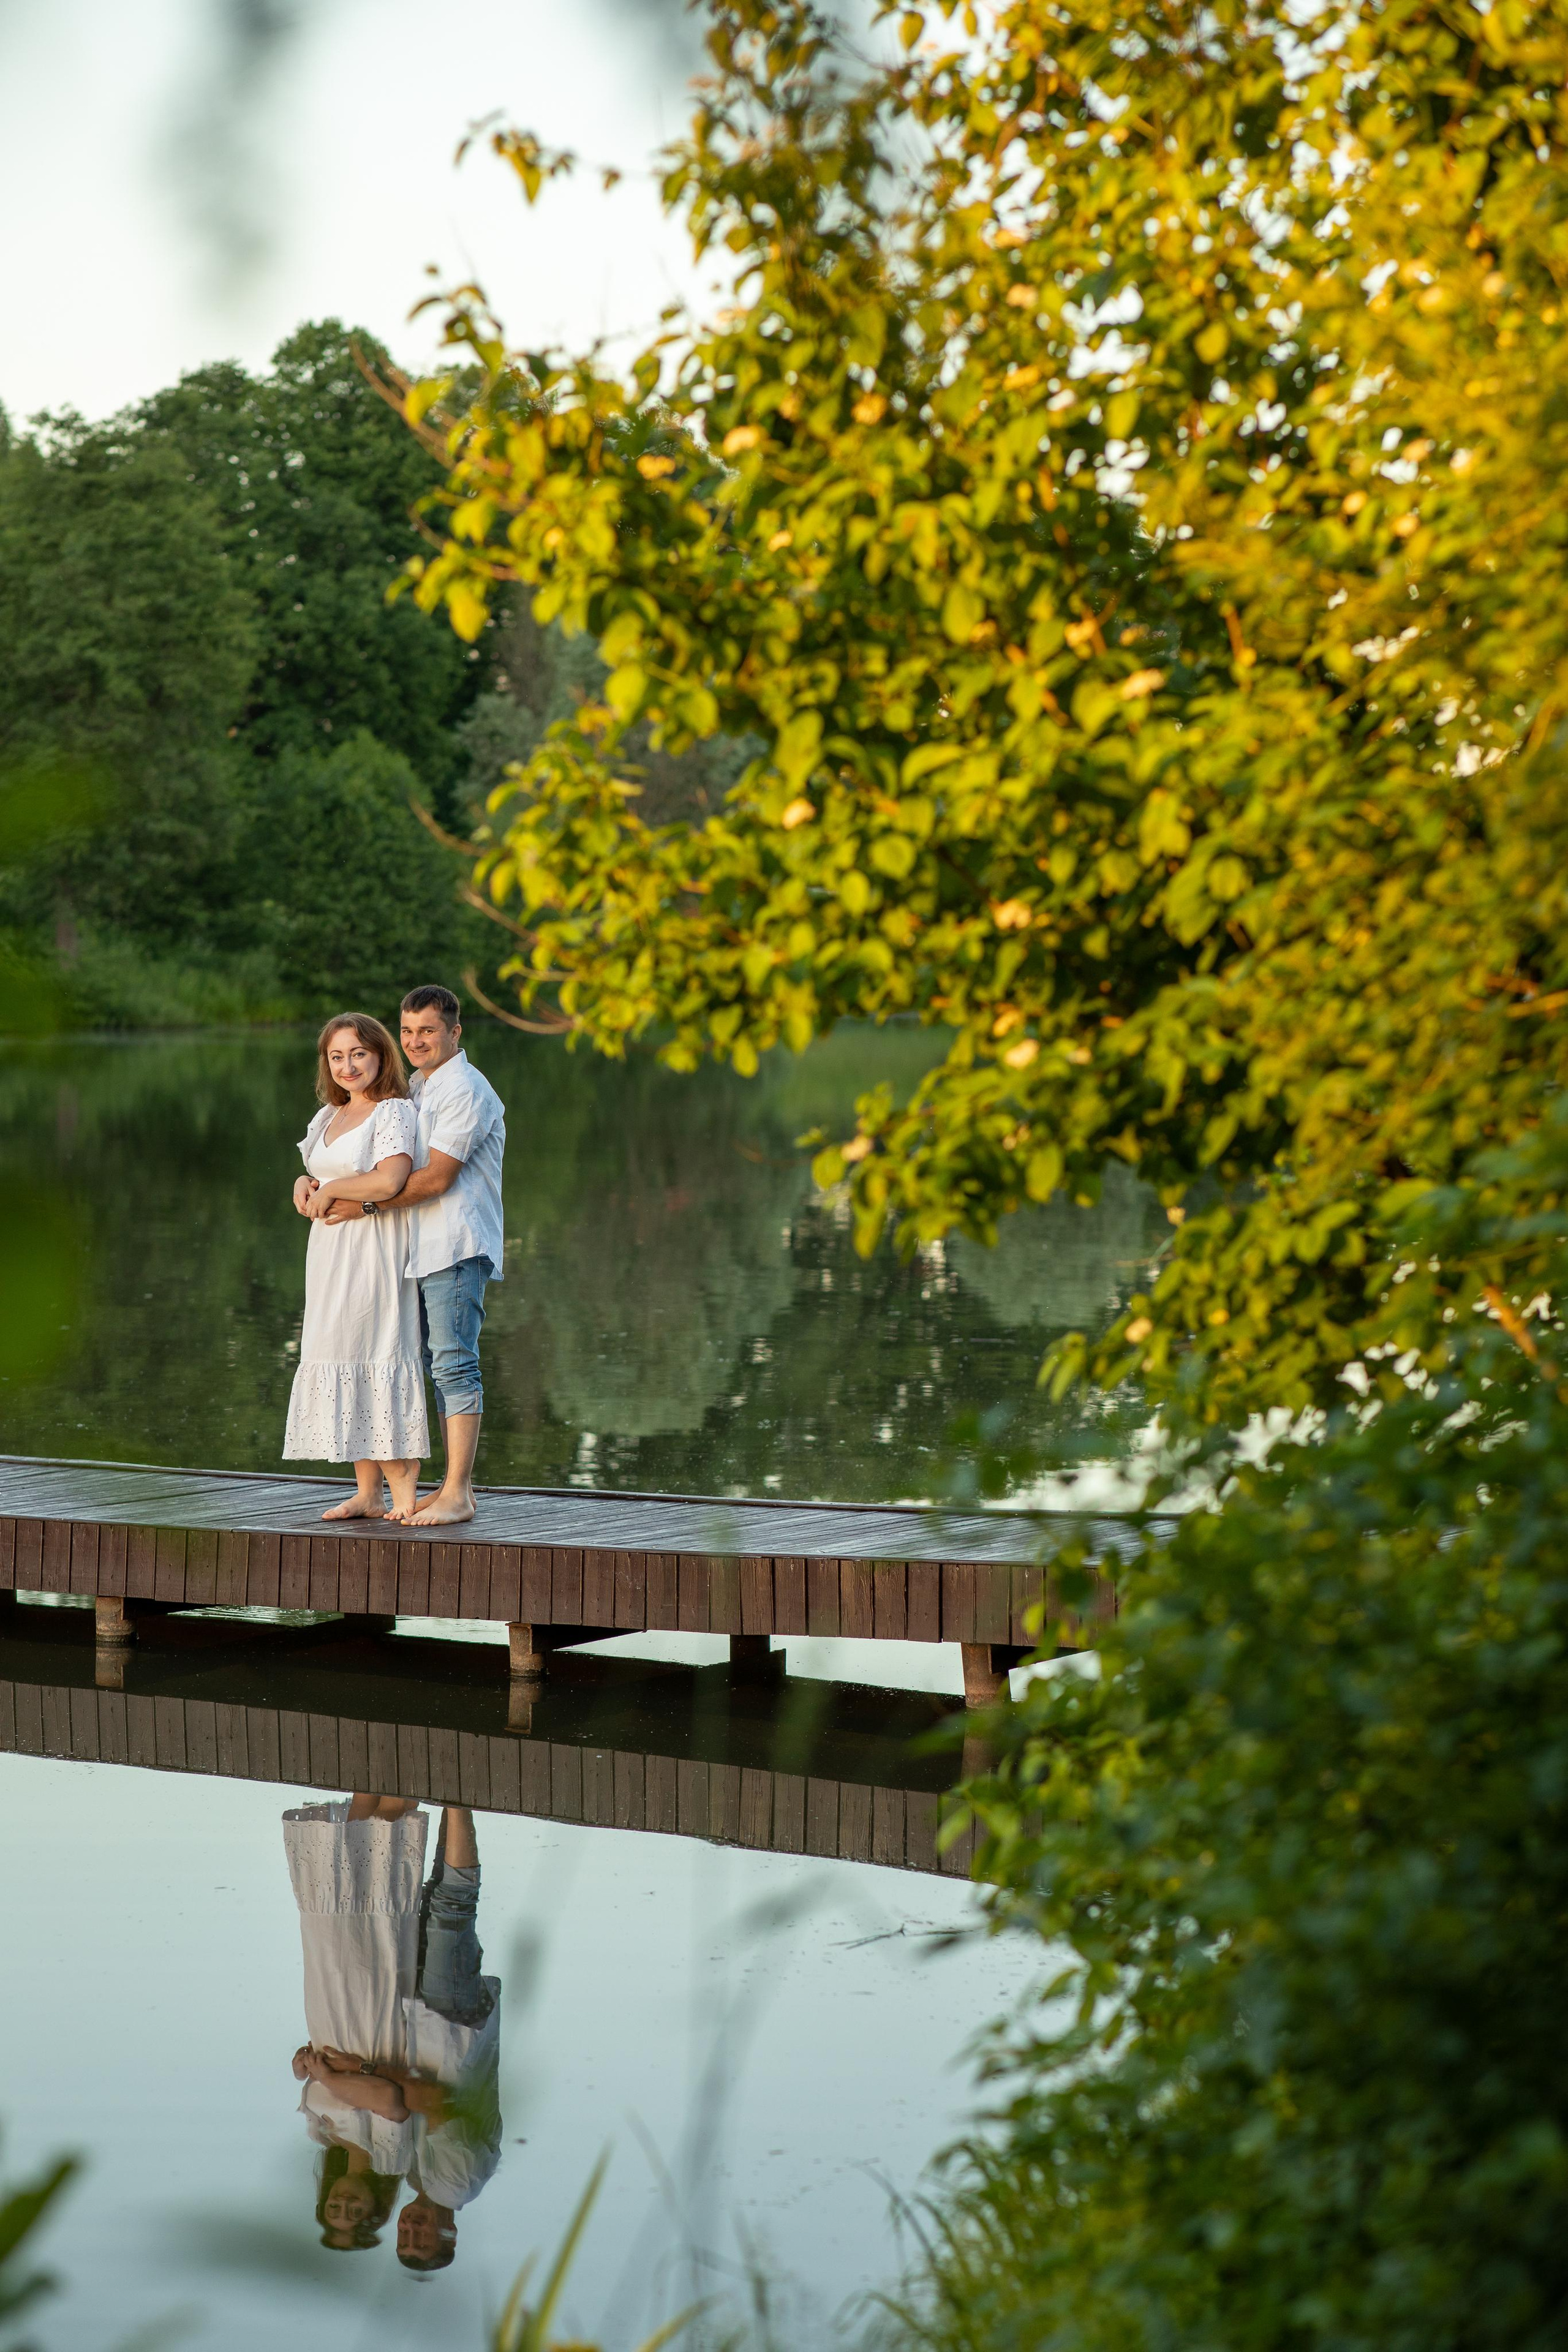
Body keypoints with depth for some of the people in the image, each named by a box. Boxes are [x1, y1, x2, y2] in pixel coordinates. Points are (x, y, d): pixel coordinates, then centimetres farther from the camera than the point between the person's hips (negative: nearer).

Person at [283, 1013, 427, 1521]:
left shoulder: (394, 1112, -8)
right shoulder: (329, 1117, 18)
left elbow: (390, 1180, -22)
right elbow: (318, 1179, 26)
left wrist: (331, 1192, -9)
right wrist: (304, 1186, 3)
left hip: (374, 1250, -8)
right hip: (331, 1252, 8)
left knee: (374, 1361, -11)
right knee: (343, 1364, 5)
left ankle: (404, 1491, -9)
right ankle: (368, 1493, 7)